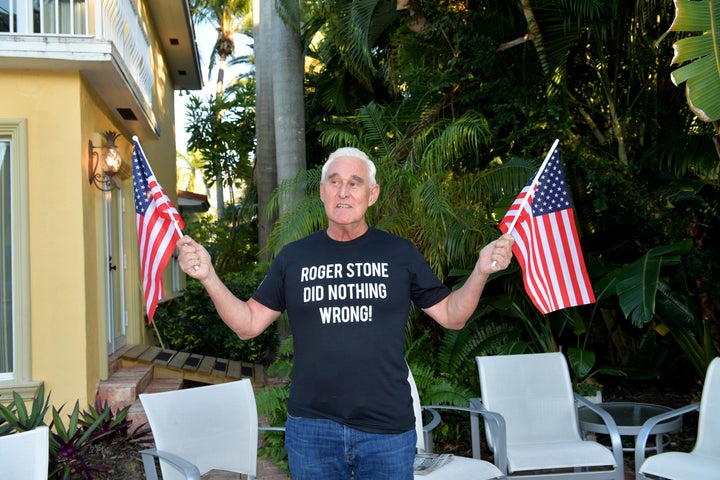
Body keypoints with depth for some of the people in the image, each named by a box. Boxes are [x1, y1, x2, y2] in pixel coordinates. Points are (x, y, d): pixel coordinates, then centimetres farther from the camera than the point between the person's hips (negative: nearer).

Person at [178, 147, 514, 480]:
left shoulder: (400, 253, 1)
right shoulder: (293, 257, 4)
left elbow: (451, 316, 4)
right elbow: (248, 324, 4)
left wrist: (481, 271, -13)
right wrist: (208, 276, -9)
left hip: (389, 428, 0)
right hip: (311, 427, 1)